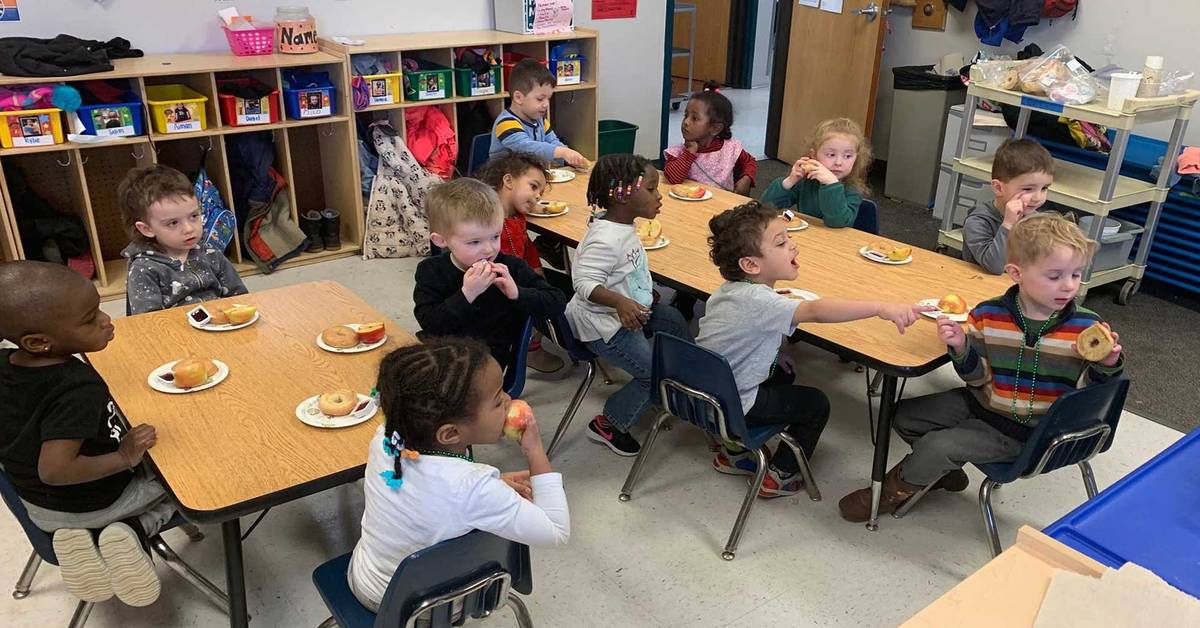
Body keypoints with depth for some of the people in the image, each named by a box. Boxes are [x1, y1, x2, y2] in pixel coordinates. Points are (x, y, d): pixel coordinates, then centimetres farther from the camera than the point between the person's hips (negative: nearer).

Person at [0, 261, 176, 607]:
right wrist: (125, 457, -28)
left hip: (40, 509, 6)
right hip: (98, 503, -6)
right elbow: (54, 470, -38)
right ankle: (132, 531, -9)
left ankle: (76, 537, 6)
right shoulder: (79, 387, -34)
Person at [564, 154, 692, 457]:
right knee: (653, 372, -8)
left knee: (673, 319, 18)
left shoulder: (623, 227, 2)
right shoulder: (605, 238, -30)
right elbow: (585, 282, -33)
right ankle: (607, 425, 9)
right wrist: (621, 302, -43)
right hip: (601, 324, -10)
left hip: (630, 310, 10)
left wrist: (645, 291, 12)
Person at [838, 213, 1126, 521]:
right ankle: (944, 469, 34)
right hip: (982, 403, 4)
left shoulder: (1088, 326, -17)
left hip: (1025, 432, -4)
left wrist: (1107, 365, -30)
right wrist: (961, 348, -25)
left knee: (936, 446, -17)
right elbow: (979, 377, -5)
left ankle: (895, 490, 14)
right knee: (905, 417, 8)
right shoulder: (987, 315, -12)